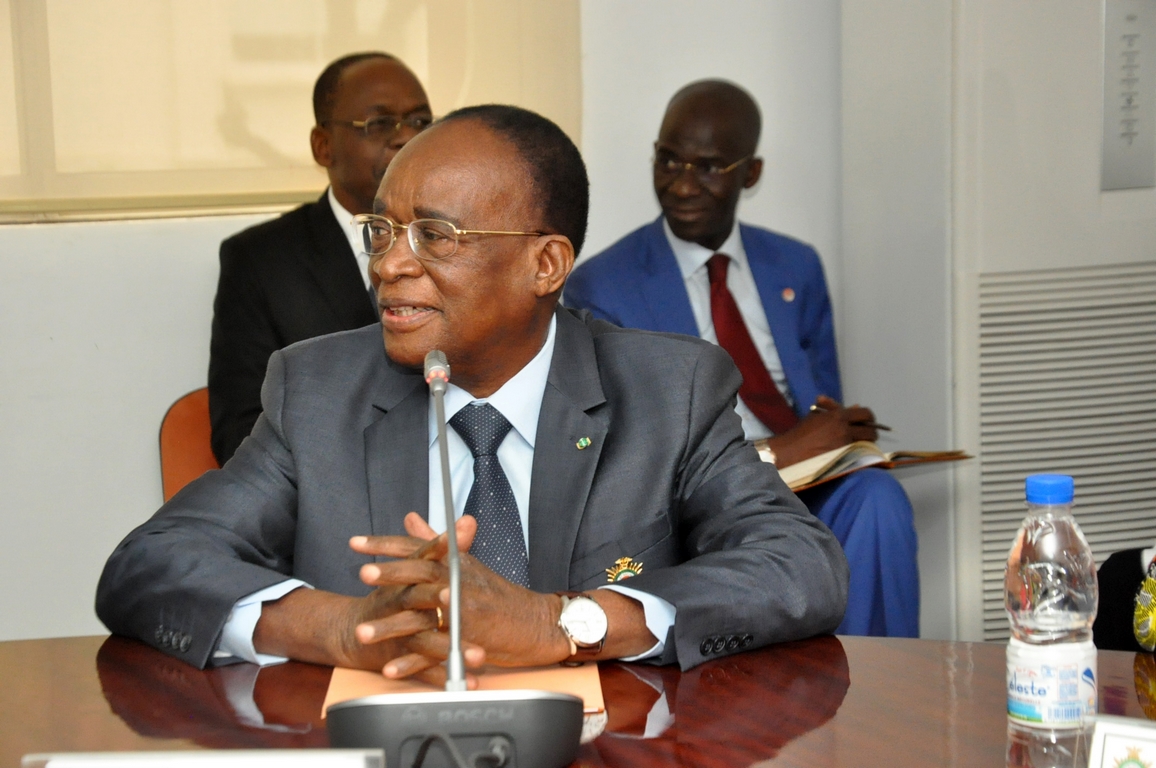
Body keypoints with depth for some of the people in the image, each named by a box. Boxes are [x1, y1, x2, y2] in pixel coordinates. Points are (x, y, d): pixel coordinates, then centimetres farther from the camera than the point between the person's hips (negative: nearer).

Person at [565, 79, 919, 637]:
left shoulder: (796, 269, 16)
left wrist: (840, 430, -7)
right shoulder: (600, 289, 0)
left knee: (875, 497, -30)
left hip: (812, 495, 4)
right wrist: (774, 452, -19)